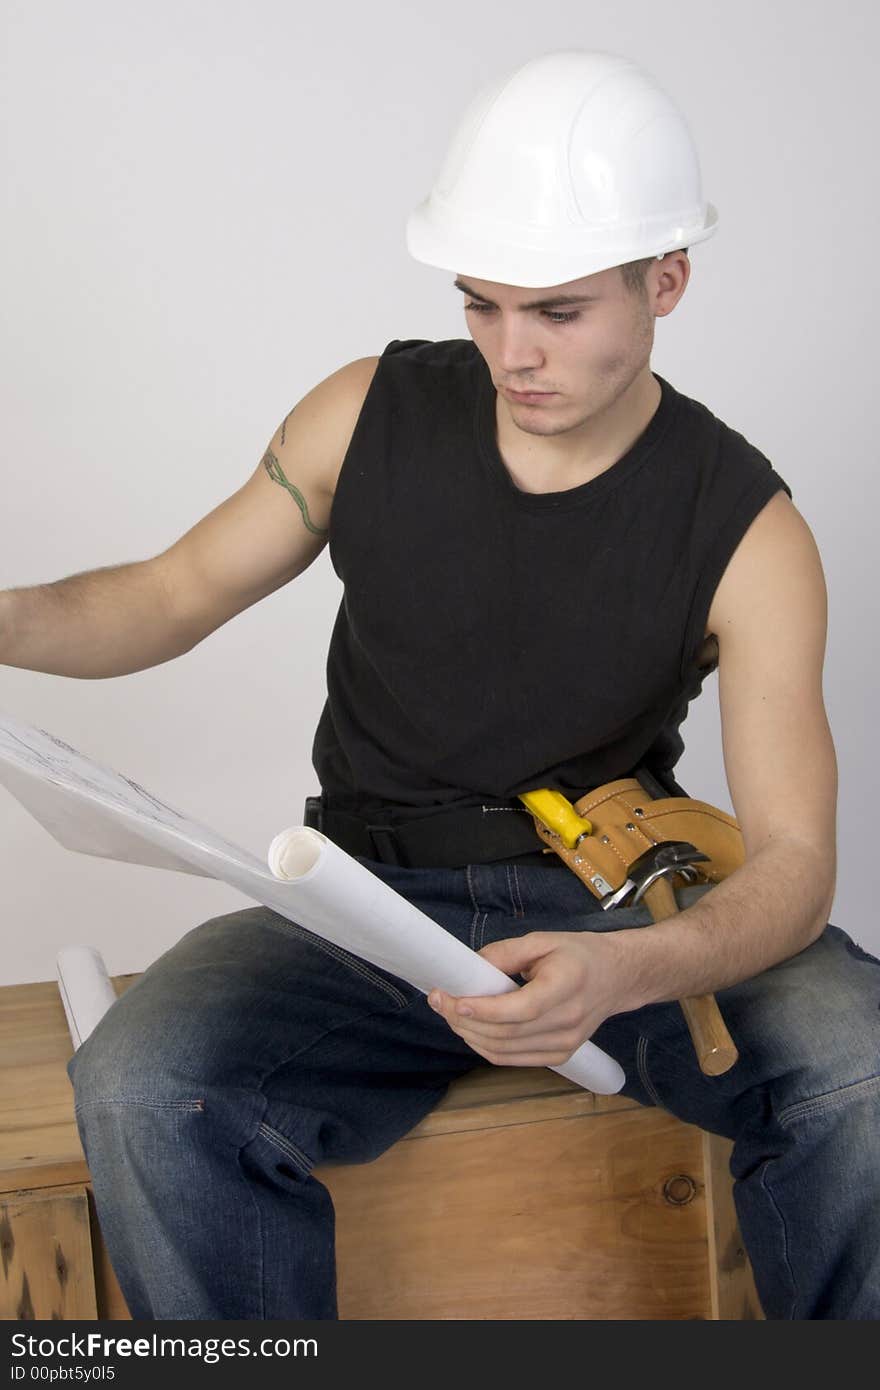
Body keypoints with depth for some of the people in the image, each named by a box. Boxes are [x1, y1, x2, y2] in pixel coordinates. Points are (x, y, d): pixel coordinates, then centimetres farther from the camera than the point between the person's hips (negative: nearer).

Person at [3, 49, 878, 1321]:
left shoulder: (744, 531, -8)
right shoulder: (374, 416, -1)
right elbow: (174, 596, 10)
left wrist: (624, 973, -37)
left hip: (620, 909, -1)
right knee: (143, 1091, -31)